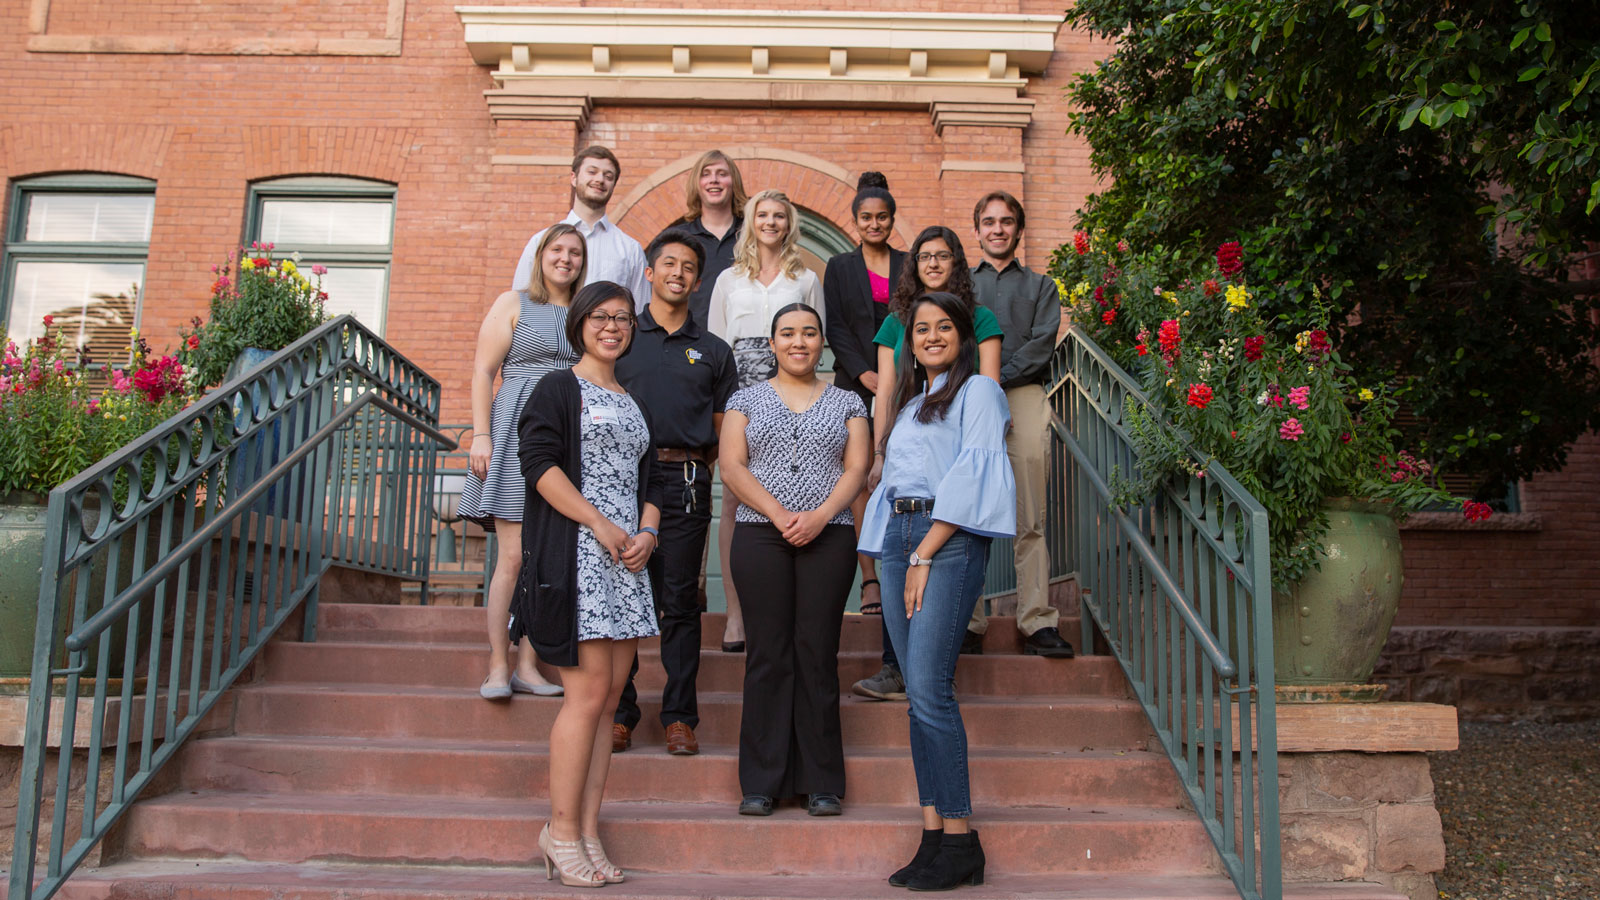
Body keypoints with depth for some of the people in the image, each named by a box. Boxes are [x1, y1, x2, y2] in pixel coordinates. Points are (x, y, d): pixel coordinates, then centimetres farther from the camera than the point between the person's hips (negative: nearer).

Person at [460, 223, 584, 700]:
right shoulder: (514, 304, 7)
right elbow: (483, 371, 1)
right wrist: (481, 435, -9)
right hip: (518, 433, -4)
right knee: (514, 555, -8)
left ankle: (527, 665, 8)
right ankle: (498, 666, 0)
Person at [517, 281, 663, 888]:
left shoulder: (633, 406, 23)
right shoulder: (559, 388, 3)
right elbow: (537, 461, -10)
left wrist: (646, 531, 2)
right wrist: (600, 524, -15)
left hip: (628, 556, 7)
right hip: (575, 554, -7)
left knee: (609, 698, 4)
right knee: (589, 692, -11)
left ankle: (586, 832, 10)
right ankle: (562, 830, 0)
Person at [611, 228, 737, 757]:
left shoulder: (713, 352, 16)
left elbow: (722, 433, 15)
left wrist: (694, 464, 0)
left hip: (686, 481, 0)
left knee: (680, 602, 1)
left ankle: (680, 717, 7)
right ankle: (618, 713, 9)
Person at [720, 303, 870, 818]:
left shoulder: (847, 402, 15)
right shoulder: (747, 400, 13)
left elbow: (857, 469, 5)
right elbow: (731, 467, 2)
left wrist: (820, 516, -12)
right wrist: (778, 514, -10)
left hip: (829, 537, 0)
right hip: (760, 537, 0)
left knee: (818, 654, -2)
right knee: (767, 654, -1)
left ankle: (822, 783, 5)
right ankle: (762, 783, 5)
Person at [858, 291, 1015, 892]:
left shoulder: (978, 391, 4)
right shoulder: (908, 402, 26)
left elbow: (971, 474, -8)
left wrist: (926, 554, -14)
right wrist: (903, 554, 9)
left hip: (950, 538, -7)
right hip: (897, 536, 7)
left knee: (929, 688, -14)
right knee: (917, 692, 2)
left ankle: (959, 838, -7)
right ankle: (933, 832, 5)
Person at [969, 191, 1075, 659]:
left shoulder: (1040, 286, 22)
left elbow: (1041, 345, 6)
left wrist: (996, 378, -9)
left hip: (1023, 397, 0)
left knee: (1029, 521, -6)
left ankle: (1037, 624, -6)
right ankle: (968, 621, -1)